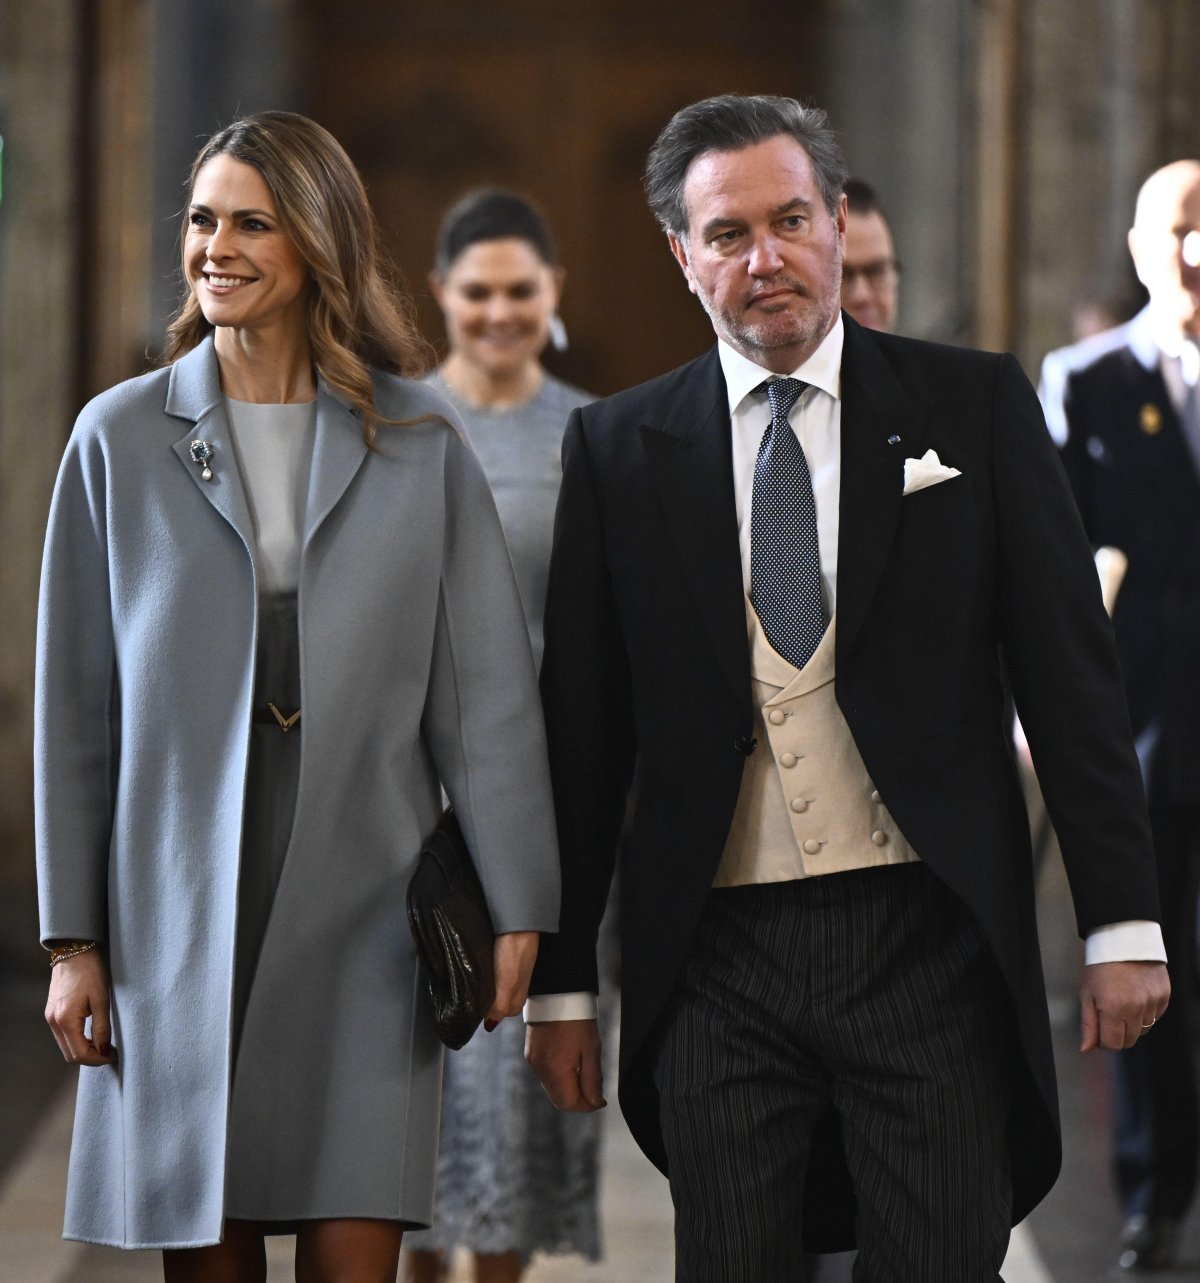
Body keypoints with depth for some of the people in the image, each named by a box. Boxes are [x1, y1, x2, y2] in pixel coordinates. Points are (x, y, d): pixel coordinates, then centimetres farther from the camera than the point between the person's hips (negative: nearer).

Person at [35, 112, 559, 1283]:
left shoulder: (418, 442, 4)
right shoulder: (121, 438, 5)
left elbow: (484, 688, 3)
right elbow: (74, 705, 5)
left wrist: (514, 910, -3)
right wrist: (72, 938, 1)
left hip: (360, 912, 0)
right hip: (178, 912, 1)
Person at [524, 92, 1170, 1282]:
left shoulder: (974, 404, 5)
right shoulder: (619, 447, 8)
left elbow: (1070, 672, 2)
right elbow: (583, 727, 9)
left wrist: (1122, 920, -4)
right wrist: (560, 982, 6)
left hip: (925, 932, -1)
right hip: (716, 953, 1)